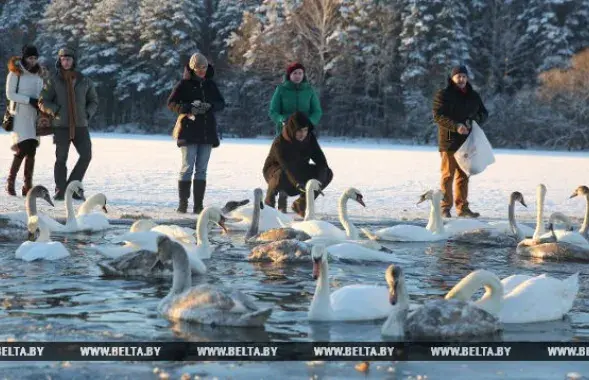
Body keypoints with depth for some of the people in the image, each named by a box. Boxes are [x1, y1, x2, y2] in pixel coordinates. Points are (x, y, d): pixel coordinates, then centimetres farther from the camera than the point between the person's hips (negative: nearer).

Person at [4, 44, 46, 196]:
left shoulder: (39, 73, 11)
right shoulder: (15, 72, -5)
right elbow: (10, 94, -9)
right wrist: (29, 100, -18)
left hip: (34, 115, 5)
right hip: (20, 114, -5)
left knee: (32, 151, 2)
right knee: (22, 149, -14)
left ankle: (28, 186, 5)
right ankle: (10, 182, -1)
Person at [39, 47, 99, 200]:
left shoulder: (84, 81, 9)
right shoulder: (53, 81, 2)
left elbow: (93, 101, 17)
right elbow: (43, 102, 1)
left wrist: (87, 114, 1)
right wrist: (57, 111, -11)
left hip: (80, 125, 2)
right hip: (61, 126, -2)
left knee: (86, 155, -8)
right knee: (61, 158, -2)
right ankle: (60, 191, 5)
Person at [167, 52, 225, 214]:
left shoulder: (210, 84, 13)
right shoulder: (184, 84, -1)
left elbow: (221, 103, 14)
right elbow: (171, 102, -5)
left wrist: (210, 106, -8)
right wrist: (189, 108, -19)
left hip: (207, 132, 4)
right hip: (189, 132, -4)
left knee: (201, 169, 5)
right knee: (187, 168, -6)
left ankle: (198, 205, 6)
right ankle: (182, 204, -3)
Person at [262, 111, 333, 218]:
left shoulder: (309, 138, -14)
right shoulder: (279, 143, -30)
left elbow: (320, 160, -18)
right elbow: (287, 166, -43)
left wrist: (319, 179, -37)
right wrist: (298, 184, -59)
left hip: (298, 171, 6)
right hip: (276, 171, -5)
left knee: (328, 174, -12)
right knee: (282, 176, -41)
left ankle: (300, 204, 0)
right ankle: (269, 201, -10)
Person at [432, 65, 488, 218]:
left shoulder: (474, 96, 14)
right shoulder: (443, 95, -3)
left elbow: (484, 113, 16)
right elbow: (438, 115, -12)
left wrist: (475, 119, -8)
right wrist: (455, 126, -24)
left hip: (467, 141, 5)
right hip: (449, 141, -5)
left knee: (464, 176, 9)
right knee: (448, 175, -4)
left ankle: (463, 207, 15)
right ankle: (445, 208, -1)